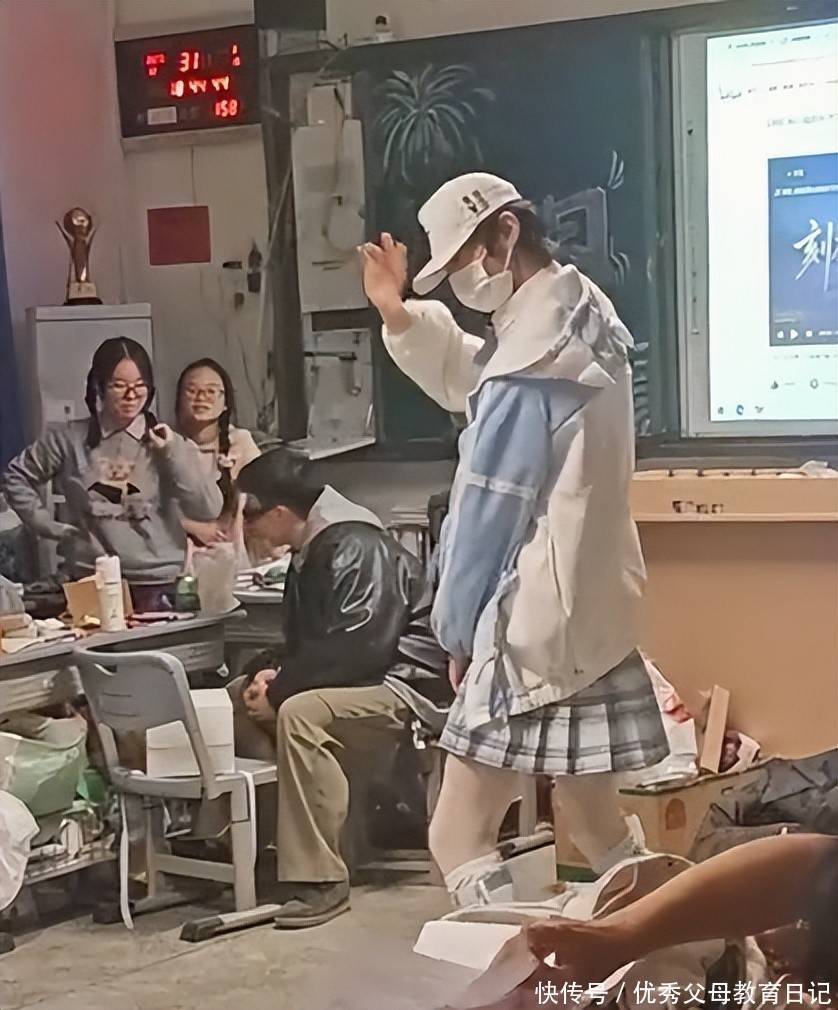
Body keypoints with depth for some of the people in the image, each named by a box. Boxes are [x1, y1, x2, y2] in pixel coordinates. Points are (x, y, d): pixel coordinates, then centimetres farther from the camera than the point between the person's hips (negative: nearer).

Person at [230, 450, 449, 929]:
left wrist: (279, 688, -20)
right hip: (354, 679, 11)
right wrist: (270, 673, -2)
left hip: (403, 683, -11)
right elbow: (305, 642, 19)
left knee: (300, 713, -34)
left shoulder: (359, 549, -20)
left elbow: (358, 651, -28)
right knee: (234, 700, 6)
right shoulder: (309, 553, 12)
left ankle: (319, 881, -30)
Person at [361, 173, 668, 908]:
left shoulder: (536, 357, -19)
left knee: (459, 837, -4)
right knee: (598, 827, 18)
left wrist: (457, 629, -3)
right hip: (589, 614, 10)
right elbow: (469, 384, 22)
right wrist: (401, 315, 7)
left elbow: (488, 509, -14)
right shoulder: (583, 317, 11)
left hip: (532, 627, -10)